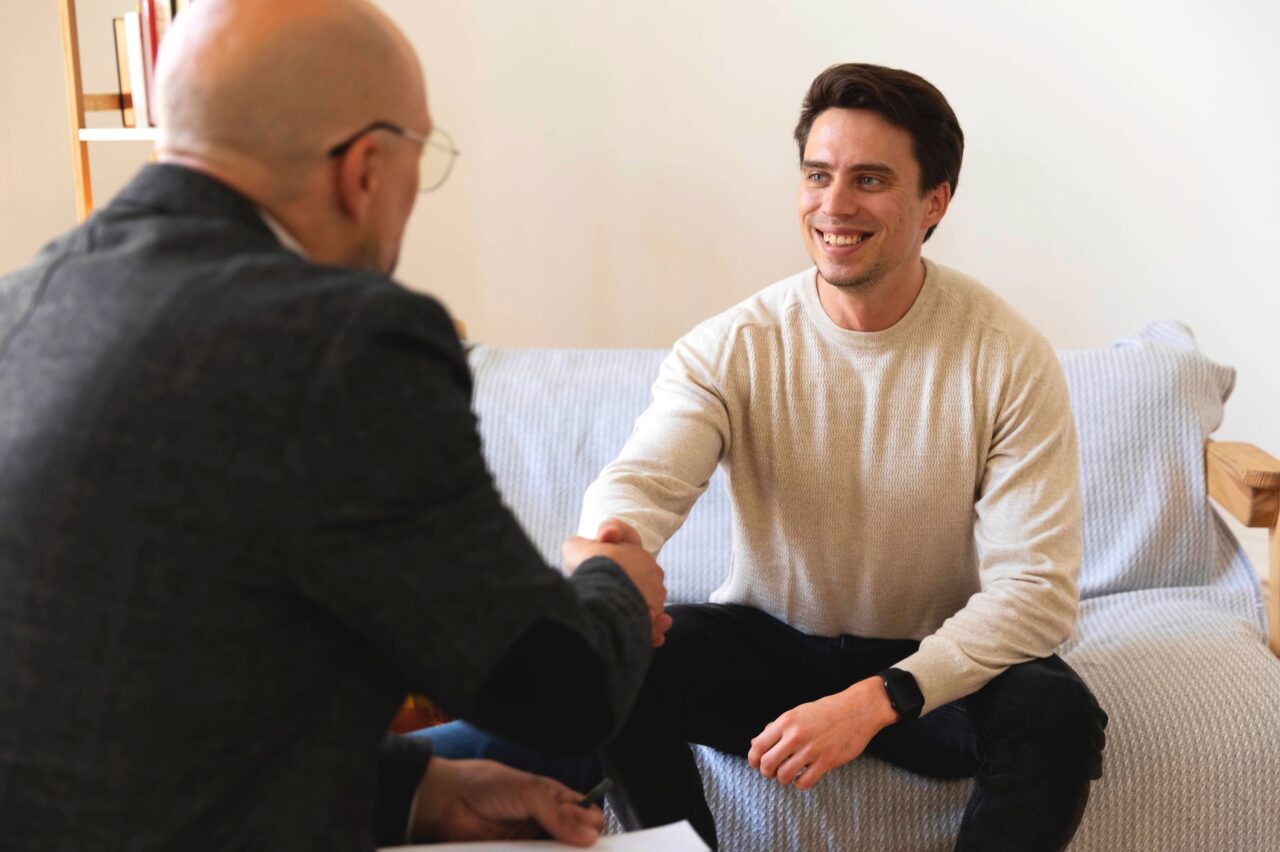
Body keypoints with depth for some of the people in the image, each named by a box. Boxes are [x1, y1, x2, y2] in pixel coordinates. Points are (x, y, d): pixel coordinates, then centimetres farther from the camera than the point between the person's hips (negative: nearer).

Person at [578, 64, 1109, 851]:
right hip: (767, 641, 1)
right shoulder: (731, 347, -11)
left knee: (1058, 715, -30)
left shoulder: (1009, 358, -15)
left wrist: (877, 699, -34)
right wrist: (612, 540, -53)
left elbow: (1038, 588, -20)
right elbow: (641, 479, -26)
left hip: (933, 665, 0)